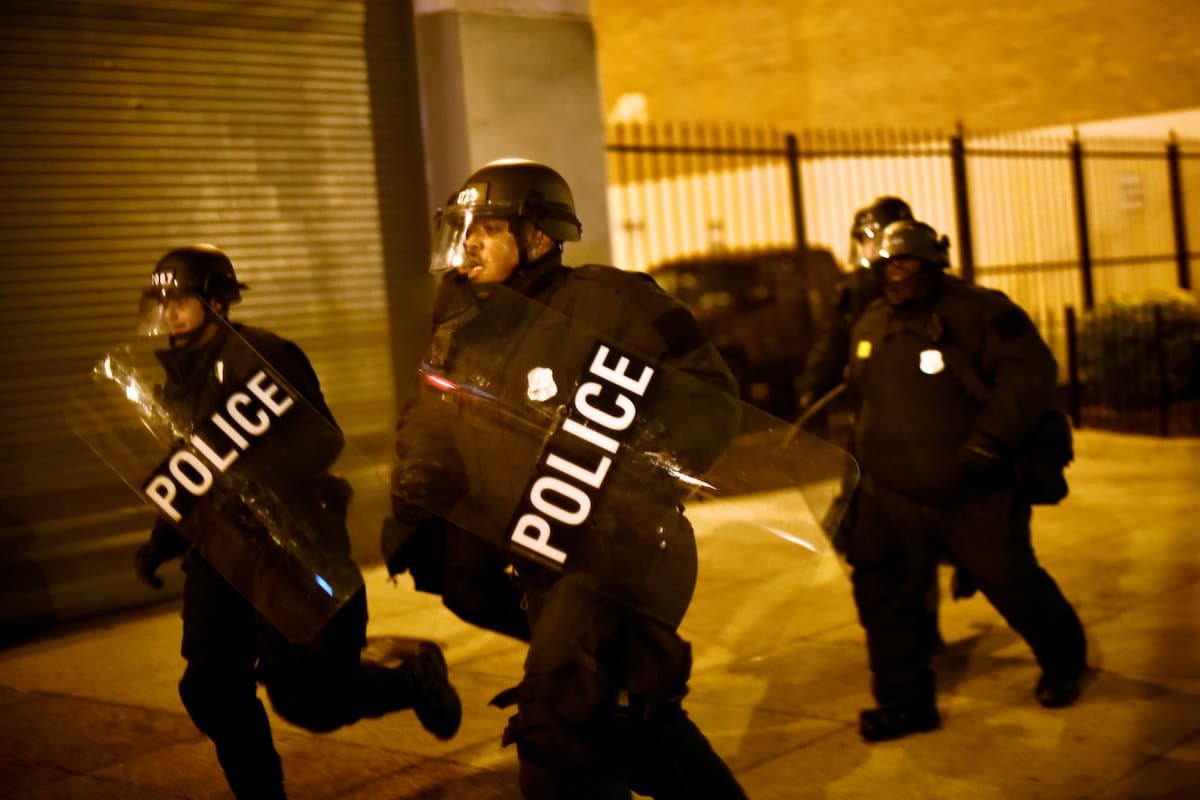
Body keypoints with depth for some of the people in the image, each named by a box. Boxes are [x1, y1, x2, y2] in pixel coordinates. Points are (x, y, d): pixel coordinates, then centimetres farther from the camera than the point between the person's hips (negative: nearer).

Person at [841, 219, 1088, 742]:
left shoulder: (977, 311, -11)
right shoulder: (869, 326, 9)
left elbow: (1030, 372, -22)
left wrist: (991, 439, -31)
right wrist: (861, 460, 23)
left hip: (974, 495, -5)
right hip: (890, 496, 5)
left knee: (1012, 583, 6)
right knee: (881, 592, -2)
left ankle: (1064, 664, 35)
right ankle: (905, 701, 11)